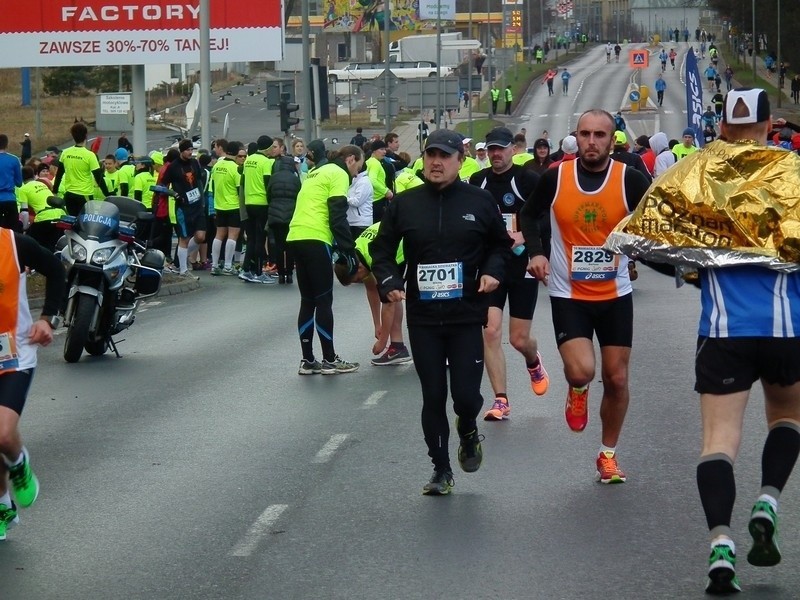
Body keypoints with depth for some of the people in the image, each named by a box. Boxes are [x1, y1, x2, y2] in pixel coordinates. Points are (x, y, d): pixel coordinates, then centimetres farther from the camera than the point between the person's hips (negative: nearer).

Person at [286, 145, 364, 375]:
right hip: (315, 240, -8)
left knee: (308, 300, 12)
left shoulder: (317, 172, 24)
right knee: (323, 301, -1)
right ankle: (329, 360, 4)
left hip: (296, 237, 8)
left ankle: (308, 361, 13)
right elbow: (338, 217, -12)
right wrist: (348, 251, -9)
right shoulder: (339, 175, -3)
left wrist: (341, 249, 22)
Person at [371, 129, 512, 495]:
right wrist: (389, 282, -8)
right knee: (432, 396, 6)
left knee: (466, 394, -7)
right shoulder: (404, 204, 1)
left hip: (466, 316, -1)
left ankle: (468, 432, 29)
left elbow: (501, 244, 11)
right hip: (422, 317, 1)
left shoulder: (480, 201, -1)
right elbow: (382, 250, 9)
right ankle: (441, 470, 18)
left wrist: (493, 271, -7)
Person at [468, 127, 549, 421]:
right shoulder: (477, 181, 4)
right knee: (490, 332, -9)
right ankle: (501, 401, -3)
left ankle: (534, 362, 40)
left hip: (523, 267, -3)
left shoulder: (529, 180, -8)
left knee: (519, 339, 2)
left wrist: (522, 237, -23)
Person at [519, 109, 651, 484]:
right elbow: (528, 215, 10)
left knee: (616, 379, 7)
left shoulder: (630, 180, -10)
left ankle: (608, 454, 28)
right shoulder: (555, 178, -8)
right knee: (581, 371, -19)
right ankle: (577, 392, 20)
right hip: (568, 294, -1)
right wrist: (536, 251, -6)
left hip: (615, 294, 1)